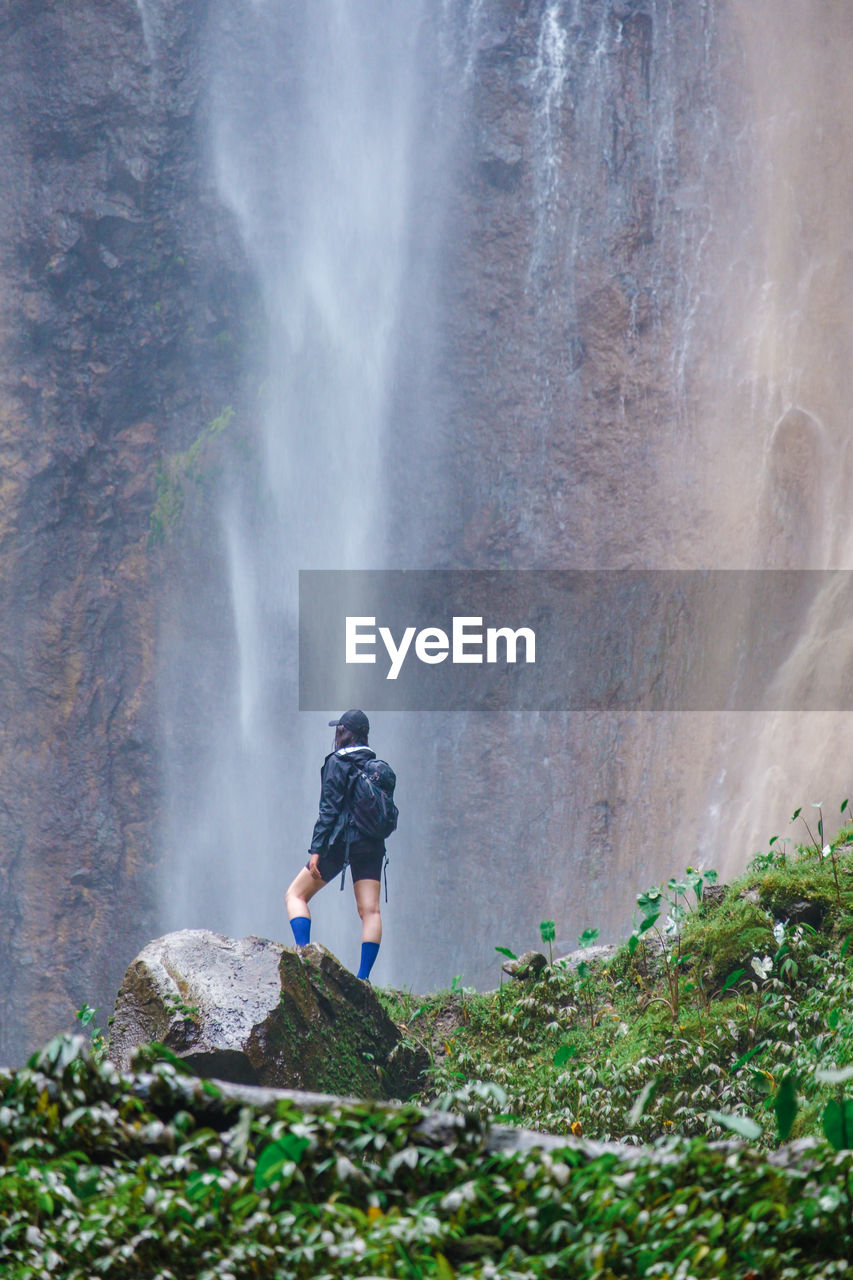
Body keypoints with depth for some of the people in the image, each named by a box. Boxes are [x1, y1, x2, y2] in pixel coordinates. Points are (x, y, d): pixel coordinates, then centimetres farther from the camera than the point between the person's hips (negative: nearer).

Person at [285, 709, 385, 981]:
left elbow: (329, 809, -11)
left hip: (340, 842, -5)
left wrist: (316, 849, -12)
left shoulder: (337, 762, -6)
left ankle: (304, 952, -13)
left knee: (296, 895, 6)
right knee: (370, 910, 1)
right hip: (372, 845, 5)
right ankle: (363, 977, -7)